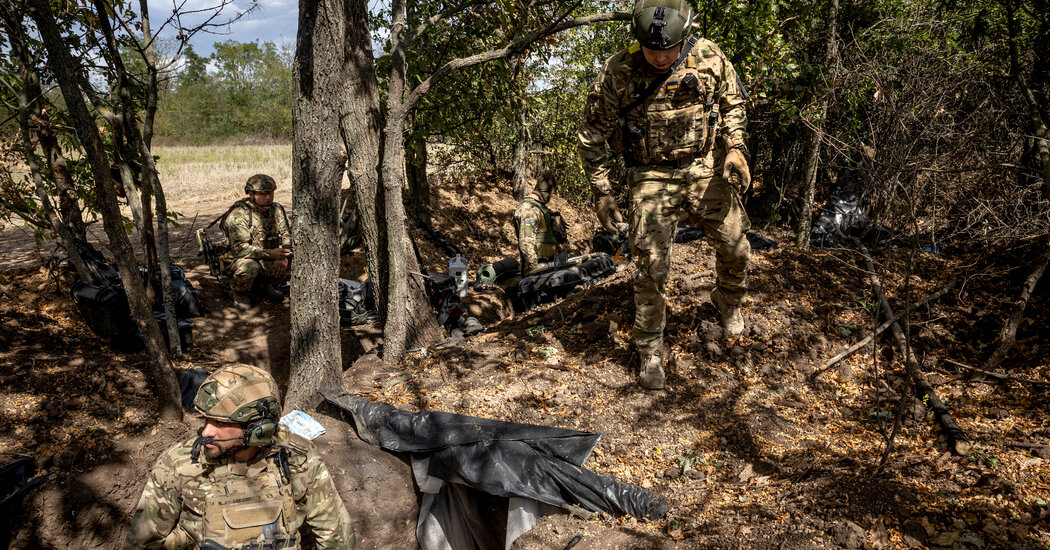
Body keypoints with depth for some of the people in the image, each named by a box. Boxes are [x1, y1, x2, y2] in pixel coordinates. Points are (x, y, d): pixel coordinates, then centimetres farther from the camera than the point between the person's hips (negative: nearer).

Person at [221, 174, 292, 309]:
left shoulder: (277, 210, 0)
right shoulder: (238, 215, -21)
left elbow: (286, 235, -5)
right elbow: (240, 248, -29)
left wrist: (283, 258, -25)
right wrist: (270, 254, -37)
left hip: (268, 258, 6)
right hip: (240, 259, -6)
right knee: (248, 267, -38)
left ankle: (264, 284, 11)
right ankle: (240, 292, -2)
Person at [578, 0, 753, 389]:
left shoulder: (709, 58, -8)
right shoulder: (617, 73, -14)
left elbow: (732, 103, 9)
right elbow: (593, 135, -4)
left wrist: (735, 146, -7)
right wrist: (601, 192, -6)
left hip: (706, 169, 2)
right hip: (651, 178, -2)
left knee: (735, 247, 5)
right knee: (650, 266, -6)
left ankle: (728, 302, 39)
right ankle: (650, 351, 12)